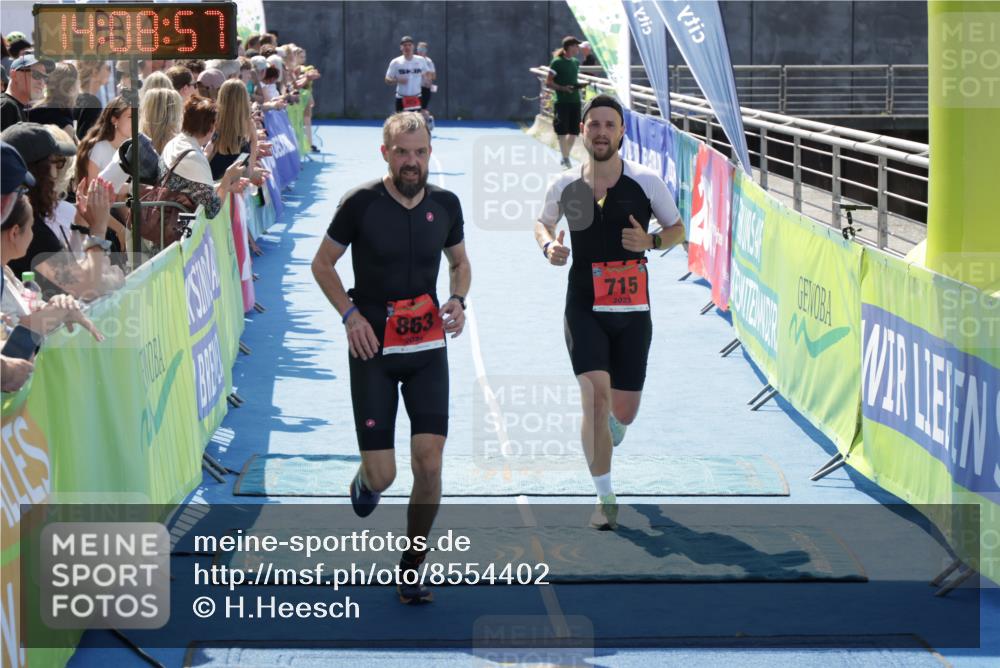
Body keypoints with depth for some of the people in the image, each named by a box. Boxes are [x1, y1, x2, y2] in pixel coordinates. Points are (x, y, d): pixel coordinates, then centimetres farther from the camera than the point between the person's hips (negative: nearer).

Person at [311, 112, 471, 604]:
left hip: (428, 350, 2)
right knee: (383, 474, -4)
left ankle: (412, 566, 11)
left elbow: (460, 262, 18)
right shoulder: (361, 204, -9)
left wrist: (458, 299, -3)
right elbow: (322, 264, 3)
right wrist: (350, 314, -11)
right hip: (373, 351, -2)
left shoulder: (445, 204, 1)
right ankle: (367, 479, 36)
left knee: (430, 464, -8)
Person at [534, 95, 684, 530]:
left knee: (623, 411, 7)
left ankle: (613, 425, 49)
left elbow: (677, 229, 7)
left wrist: (651, 241, -14)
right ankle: (605, 499, -8)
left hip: (632, 312, 1)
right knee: (596, 395, -19)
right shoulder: (565, 186, 0)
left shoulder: (646, 181, -4)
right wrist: (548, 245, -4)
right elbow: (543, 222, 18)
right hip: (583, 309, -1)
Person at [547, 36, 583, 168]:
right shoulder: (557, 62, -8)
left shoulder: (575, 62, 12)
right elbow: (548, 82, -9)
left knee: (574, 131, 7)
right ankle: (565, 159, 4)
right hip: (562, 101, -6)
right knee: (562, 131, -3)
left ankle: (566, 157, 21)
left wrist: (578, 85, 4)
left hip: (575, 100, 6)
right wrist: (563, 88, -22)